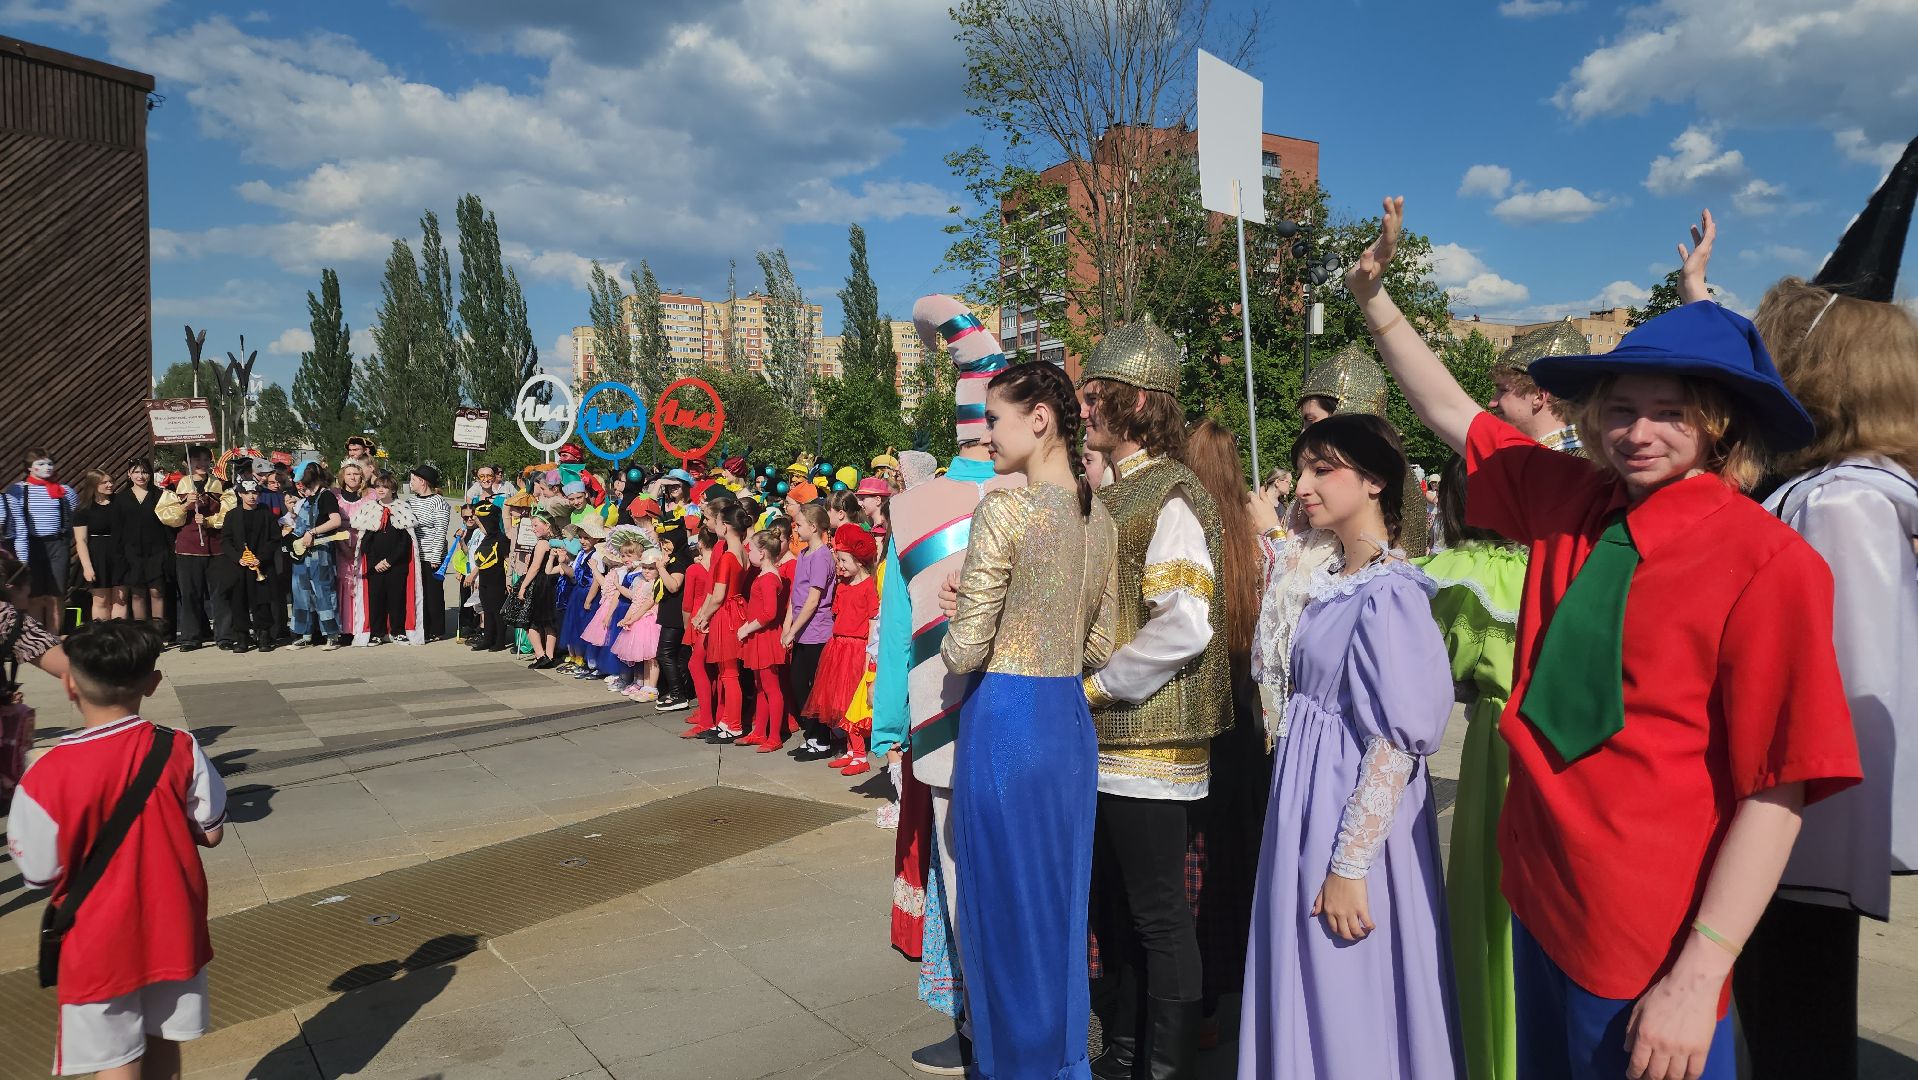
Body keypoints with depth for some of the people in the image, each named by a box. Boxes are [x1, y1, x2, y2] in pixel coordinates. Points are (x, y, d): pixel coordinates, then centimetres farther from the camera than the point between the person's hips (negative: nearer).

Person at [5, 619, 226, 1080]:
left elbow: (41, 874, -11)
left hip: (99, 944, -2)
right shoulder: (180, 750, -13)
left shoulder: (46, 777, -21)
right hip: (171, 930, 3)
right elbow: (210, 832, -2)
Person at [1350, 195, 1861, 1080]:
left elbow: (1776, 788, -18)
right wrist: (1375, 297, 8)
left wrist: (1700, 977, -19)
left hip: (1650, 949, -6)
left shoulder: (1769, 563, -17)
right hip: (1539, 893, 6)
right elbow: (1454, 416, 13)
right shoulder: (1569, 501, -1)